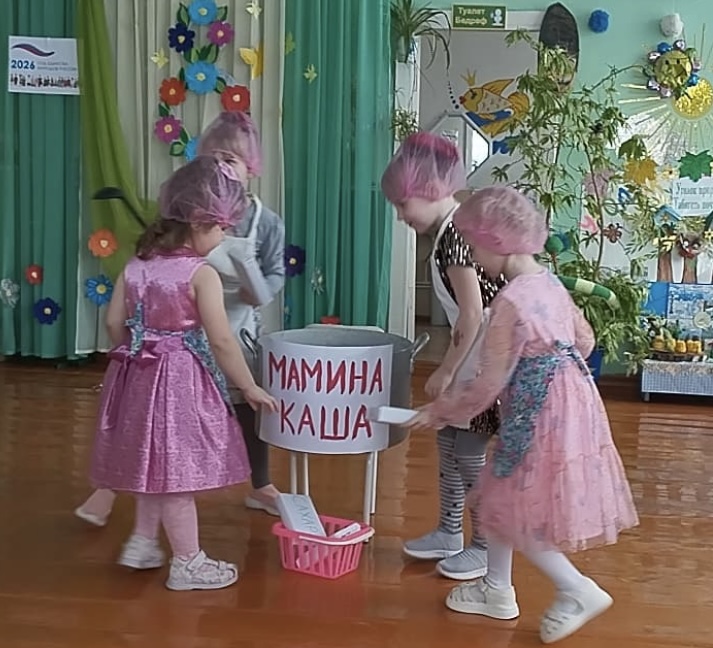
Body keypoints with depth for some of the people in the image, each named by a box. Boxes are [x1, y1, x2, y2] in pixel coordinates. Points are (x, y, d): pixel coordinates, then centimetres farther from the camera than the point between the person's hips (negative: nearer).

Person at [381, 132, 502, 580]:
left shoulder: (455, 234, -22)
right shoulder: (452, 227, 8)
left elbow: (473, 316, -23)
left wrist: (446, 372, -15)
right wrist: (451, 367, 18)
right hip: (473, 355, 10)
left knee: (470, 452, 1)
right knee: (449, 442, 17)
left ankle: (485, 548, 16)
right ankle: (449, 534, 31)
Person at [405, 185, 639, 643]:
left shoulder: (511, 302, -21)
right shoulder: (549, 283, 5)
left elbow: (489, 383, -18)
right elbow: (585, 340, 16)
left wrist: (441, 411, -5)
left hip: (540, 415, -10)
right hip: (562, 403, 10)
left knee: (516, 509, 6)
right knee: (500, 499, 19)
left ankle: (578, 591, 12)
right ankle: (497, 591, 32)